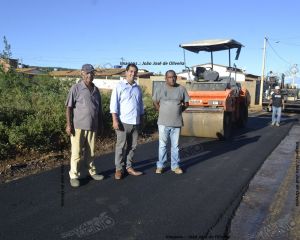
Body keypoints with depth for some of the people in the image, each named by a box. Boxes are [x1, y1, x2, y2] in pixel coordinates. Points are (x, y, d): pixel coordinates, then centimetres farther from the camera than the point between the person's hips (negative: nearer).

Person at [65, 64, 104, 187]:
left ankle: (92, 171, 27)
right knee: (76, 152, 2)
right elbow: (69, 107, -7)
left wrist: (101, 124, 16)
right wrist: (69, 124, -13)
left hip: (92, 126, 5)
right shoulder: (76, 88, -5)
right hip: (78, 125, -4)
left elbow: (99, 109, 16)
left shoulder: (96, 90, 11)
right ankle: (74, 176, 12)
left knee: (90, 151, 14)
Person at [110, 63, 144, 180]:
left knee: (132, 146, 10)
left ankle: (129, 167, 21)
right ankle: (118, 169, 10)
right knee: (121, 146, 1)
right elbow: (114, 104, -8)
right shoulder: (119, 86, -3)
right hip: (123, 121, -5)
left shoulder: (138, 88, 14)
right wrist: (115, 120, -15)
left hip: (135, 122, 5)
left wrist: (142, 119, 17)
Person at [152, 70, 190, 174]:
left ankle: (175, 166, 21)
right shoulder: (160, 89, 0)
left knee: (175, 145, 9)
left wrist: (179, 110, 2)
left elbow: (186, 103, 11)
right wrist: (162, 112, 3)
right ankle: (160, 166, 17)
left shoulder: (181, 89, 3)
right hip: (163, 122, -1)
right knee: (162, 145, 6)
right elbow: (155, 102, 10)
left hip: (177, 122, 1)